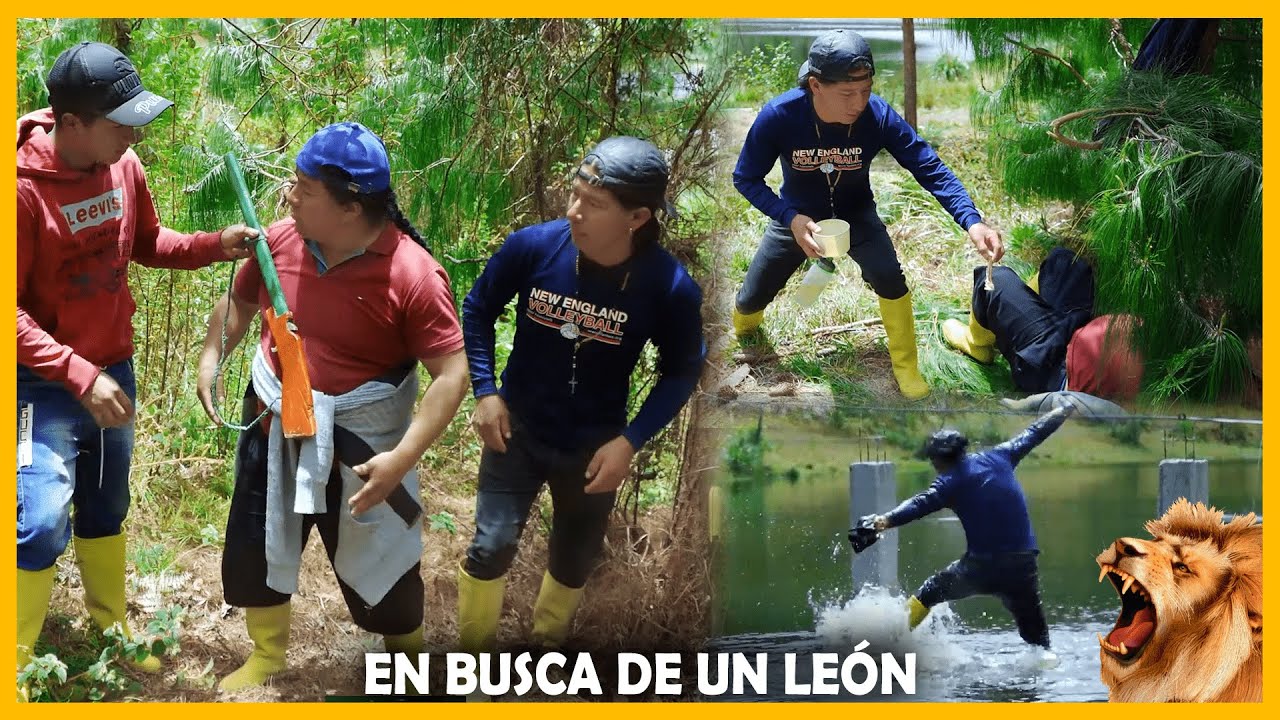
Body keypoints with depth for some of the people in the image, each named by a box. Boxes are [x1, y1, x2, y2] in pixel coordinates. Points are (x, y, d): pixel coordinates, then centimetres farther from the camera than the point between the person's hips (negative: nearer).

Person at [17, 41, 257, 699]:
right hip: (47, 385, -7)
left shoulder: (123, 167, -5)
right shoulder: (22, 187, -25)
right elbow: (10, 309, -23)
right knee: (42, 522, -10)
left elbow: (147, 244, 14)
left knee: (106, 508, 21)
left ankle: (113, 631, 38)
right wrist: (81, 377, -27)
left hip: (115, 369, 7)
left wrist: (215, 246, -4)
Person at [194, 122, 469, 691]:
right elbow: (240, 301, 13)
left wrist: (401, 459, -30)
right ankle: (266, 656, 42)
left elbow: (452, 374, -25)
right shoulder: (280, 241, -9)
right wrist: (211, 358, 0)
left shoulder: (413, 275, -25)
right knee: (255, 545, 18)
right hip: (275, 429, 5)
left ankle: (409, 661, 37)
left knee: (375, 559, 11)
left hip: (356, 445, -5)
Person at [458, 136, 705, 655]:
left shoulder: (669, 287, -25)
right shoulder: (532, 247, -23)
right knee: (491, 548, -7)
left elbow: (681, 373, -7)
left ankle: (548, 645, 50)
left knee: (574, 560, 19)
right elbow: (478, 310, -3)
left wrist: (631, 441, -15)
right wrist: (485, 392, -10)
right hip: (518, 431, 0)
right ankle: (473, 656, 19)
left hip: (593, 448, 1)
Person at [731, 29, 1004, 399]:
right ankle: (742, 334, 45)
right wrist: (792, 219, -37)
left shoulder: (878, 116, -31)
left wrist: (972, 222, -43)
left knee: (889, 277, -23)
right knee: (752, 297, 6)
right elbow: (745, 178, -21)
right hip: (797, 216, 0)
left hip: (855, 213, 0)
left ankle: (905, 366, 0)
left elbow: (930, 168, -28)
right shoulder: (779, 116, -33)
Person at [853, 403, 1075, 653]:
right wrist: (1063, 412, 40)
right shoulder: (999, 457, 9)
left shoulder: (951, 483, -3)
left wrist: (885, 521, -35)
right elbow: (1033, 434, 24)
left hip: (981, 566, -3)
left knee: (928, 593, 18)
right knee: (1036, 633, 13)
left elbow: (921, 504, -21)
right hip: (1023, 567, 3)